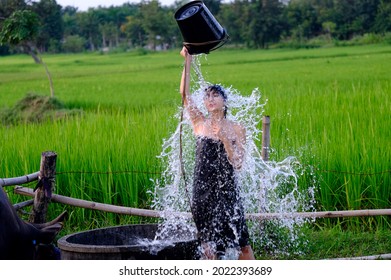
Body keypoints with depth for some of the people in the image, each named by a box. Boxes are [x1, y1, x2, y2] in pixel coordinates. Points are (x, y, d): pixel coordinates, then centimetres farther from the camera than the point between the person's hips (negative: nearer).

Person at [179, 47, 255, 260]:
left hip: (226, 189, -1)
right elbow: (184, 94, -6)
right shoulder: (200, 123, 3)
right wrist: (188, 61, -12)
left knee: (241, 242, 1)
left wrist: (224, 139, -17)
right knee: (208, 244, 6)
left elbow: (238, 164, -6)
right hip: (202, 190, 1)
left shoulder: (236, 130, 1)